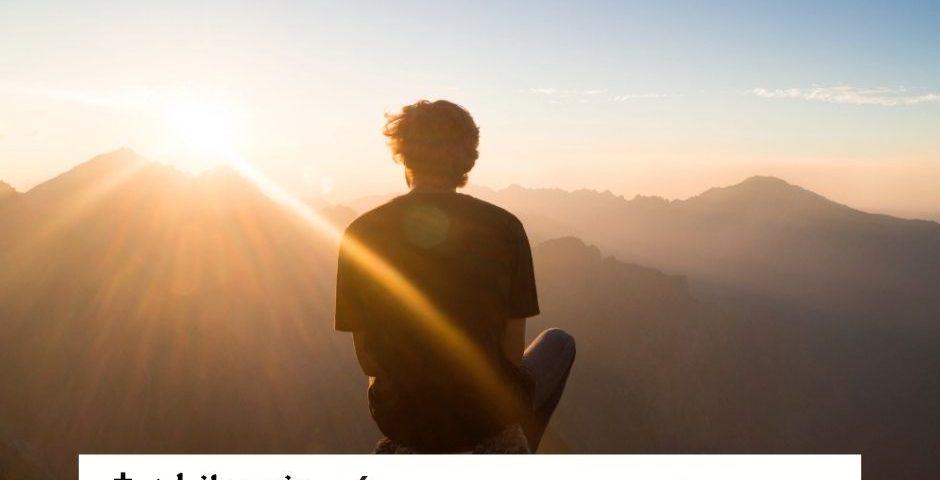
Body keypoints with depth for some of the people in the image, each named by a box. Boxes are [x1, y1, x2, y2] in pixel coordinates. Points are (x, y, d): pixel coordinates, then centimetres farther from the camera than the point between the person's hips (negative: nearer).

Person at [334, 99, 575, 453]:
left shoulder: (360, 234, -10)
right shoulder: (503, 227, -15)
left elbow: (367, 359, -4)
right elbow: (512, 352, -9)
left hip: (400, 422, 3)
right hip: (485, 416, -2)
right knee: (558, 342, 29)